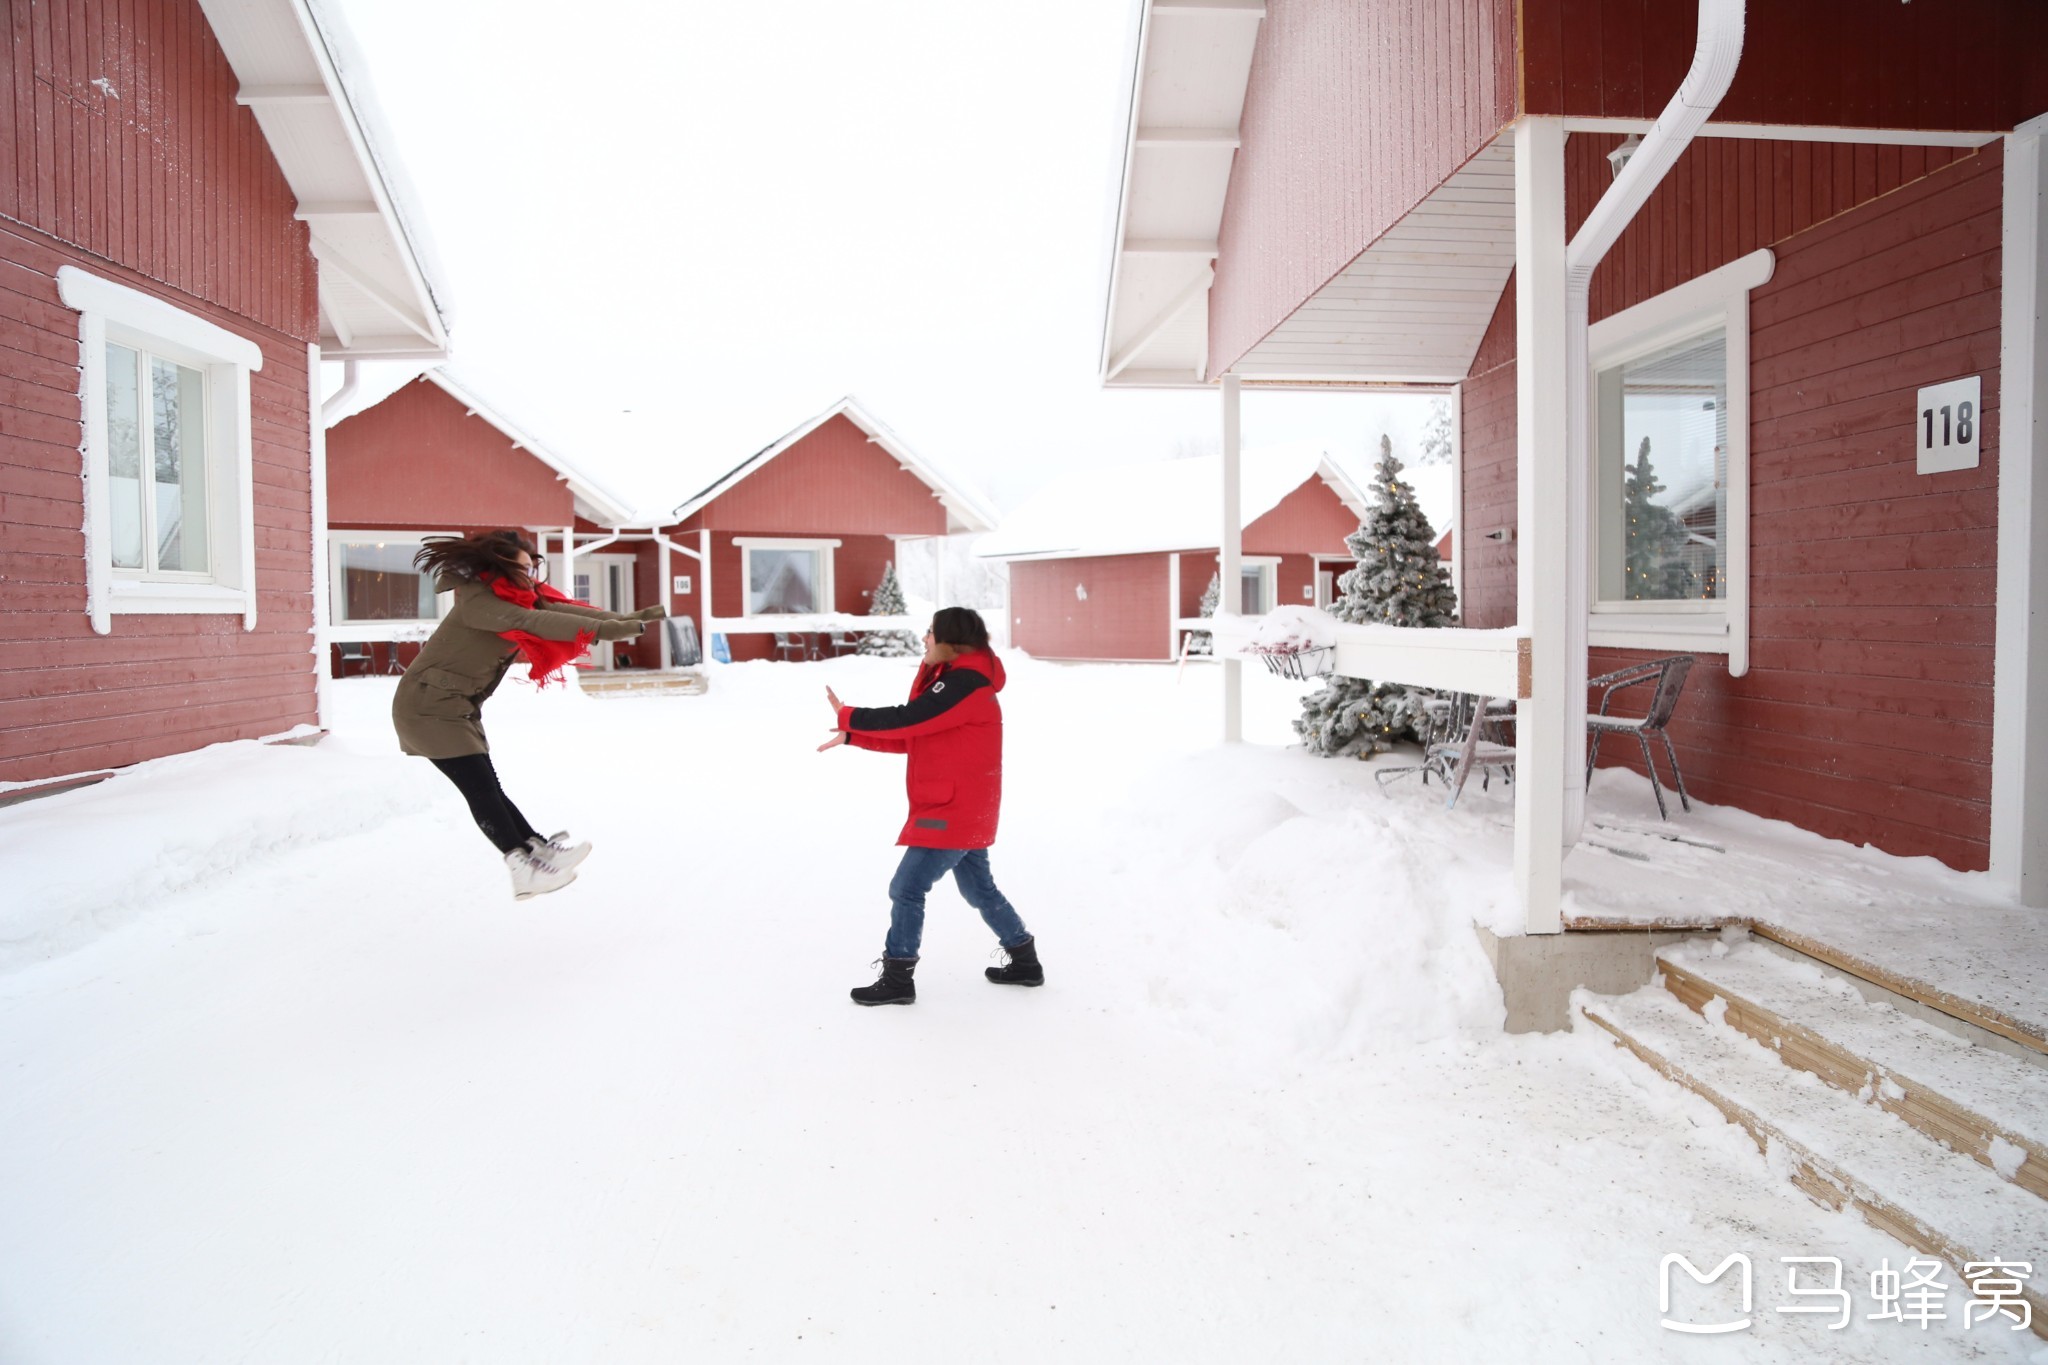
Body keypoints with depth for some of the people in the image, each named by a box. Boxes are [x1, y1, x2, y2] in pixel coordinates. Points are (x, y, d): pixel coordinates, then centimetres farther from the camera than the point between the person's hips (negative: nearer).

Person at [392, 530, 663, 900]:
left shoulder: (519, 597, 3)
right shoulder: (475, 601, -23)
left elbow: (566, 609, -8)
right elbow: (530, 622, -37)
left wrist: (628, 619, -19)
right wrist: (605, 629, -46)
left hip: (458, 708, 8)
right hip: (428, 706, -8)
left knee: (487, 787, 8)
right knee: (481, 788, -10)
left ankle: (541, 849, 7)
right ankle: (525, 871, -10)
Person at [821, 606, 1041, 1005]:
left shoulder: (964, 683, -19)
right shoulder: (957, 681, 13)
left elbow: (906, 720, -24)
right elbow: (910, 737, 12)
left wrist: (847, 717, -12)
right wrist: (853, 736, 6)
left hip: (954, 811, -10)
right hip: (964, 811, 10)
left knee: (906, 890, -5)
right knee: (979, 889, 19)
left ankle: (897, 981, 6)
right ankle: (1025, 962, 30)